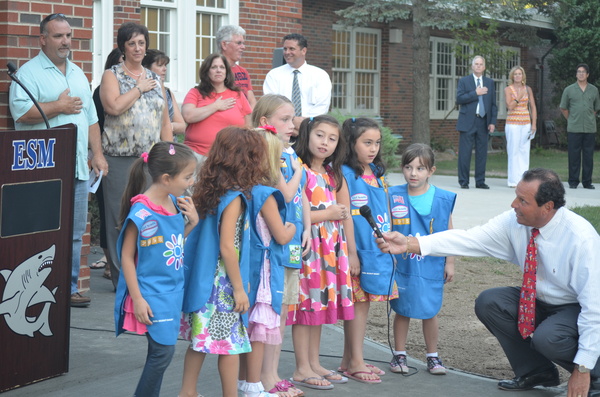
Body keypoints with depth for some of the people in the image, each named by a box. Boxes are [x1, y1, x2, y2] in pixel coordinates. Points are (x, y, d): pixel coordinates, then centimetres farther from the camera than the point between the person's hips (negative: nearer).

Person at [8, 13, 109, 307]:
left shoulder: (78, 74, 21)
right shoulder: (29, 73, -3)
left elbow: (90, 117, 23)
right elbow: (20, 112, -17)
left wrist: (98, 153, 13)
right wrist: (59, 107, -9)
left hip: (78, 169, 7)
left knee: (74, 233, 8)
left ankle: (68, 288, 15)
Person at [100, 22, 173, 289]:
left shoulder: (154, 78, 17)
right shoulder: (112, 75, 3)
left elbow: (165, 120, 17)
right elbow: (113, 106, -16)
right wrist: (139, 88, -5)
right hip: (120, 159, -4)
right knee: (120, 218, -3)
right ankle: (121, 277, 5)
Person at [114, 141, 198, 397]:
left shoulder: (175, 203, 3)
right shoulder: (142, 211, -19)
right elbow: (126, 256, -14)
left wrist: (193, 222, -1)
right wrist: (137, 299, -15)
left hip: (172, 290, 7)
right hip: (151, 295, -7)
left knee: (161, 351, 13)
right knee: (163, 351, -7)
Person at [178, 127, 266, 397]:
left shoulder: (211, 191, 6)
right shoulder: (234, 198, -18)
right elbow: (227, 248, -20)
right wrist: (239, 289, -14)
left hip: (204, 280, 8)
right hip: (223, 284, -8)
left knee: (200, 339, 16)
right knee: (230, 344, 2)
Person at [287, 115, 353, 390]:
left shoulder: (333, 174, 14)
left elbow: (345, 213, 22)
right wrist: (328, 214, -13)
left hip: (331, 248, 8)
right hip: (306, 247, -8)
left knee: (321, 305, 12)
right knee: (306, 305, -4)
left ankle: (314, 363, 21)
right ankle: (302, 369, 4)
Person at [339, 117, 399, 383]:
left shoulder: (377, 172, 13)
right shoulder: (345, 174, -10)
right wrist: (352, 254, -16)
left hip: (379, 249, 7)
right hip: (360, 249, -7)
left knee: (362, 304, 11)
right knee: (359, 303, -2)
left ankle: (349, 361, 19)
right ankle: (355, 363, 7)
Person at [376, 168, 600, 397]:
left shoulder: (580, 238, -30)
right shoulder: (514, 222, -15)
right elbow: (469, 240, -21)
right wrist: (410, 244, -33)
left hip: (578, 308, -6)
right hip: (540, 301, 6)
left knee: (547, 337, -35)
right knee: (488, 302, -14)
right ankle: (535, 372, 3)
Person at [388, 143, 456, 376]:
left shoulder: (442, 199, -3)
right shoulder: (393, 197, -5)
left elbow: (448, 233, 4)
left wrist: (449, 262, 5)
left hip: (431, 267, 0)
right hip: (402, 266, 0)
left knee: (430, 312, 8)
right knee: (402, 311, 9)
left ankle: (432, 356, 22)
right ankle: (399, 355, 22)